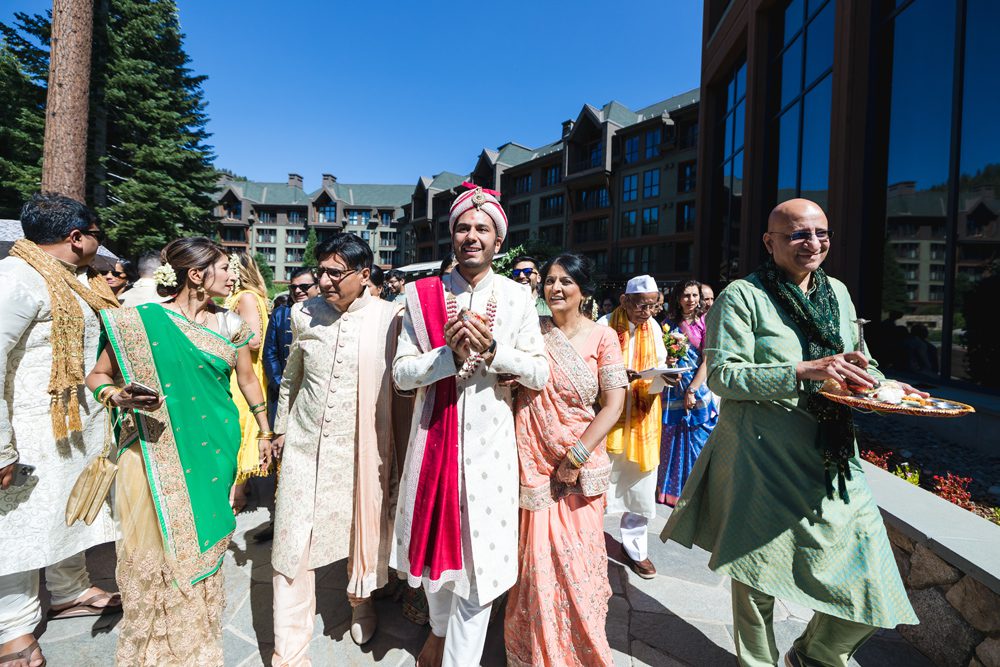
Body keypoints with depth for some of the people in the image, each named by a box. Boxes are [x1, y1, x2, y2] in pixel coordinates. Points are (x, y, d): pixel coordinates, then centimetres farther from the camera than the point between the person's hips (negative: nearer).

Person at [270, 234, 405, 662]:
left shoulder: (390, 318, -10)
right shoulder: (304, 313, -1)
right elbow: (291, 377, 13)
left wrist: (401, 444, -2)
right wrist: (280, 429, 17)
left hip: (363, 446, -2)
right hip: (305, 443, 2)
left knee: (363, 530, 15)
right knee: (293, 542, 5)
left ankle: (361, 600, 46)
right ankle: (289, 650, 25)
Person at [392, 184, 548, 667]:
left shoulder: (517, 297, 1)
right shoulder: (423, 295, 0)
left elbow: (540, 374, -3)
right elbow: (401, 373, -4)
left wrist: (491, 350, -19)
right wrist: (450, 354, -21)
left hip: (489, 442, -1)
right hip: (435, 437, 1)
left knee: (480, 553, 5)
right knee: (436, 540, 18)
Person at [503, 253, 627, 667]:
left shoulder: (602, 337, -1)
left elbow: (613, 404, -5)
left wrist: (577, 456, -11)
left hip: (579, 464, -1)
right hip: (533, 461, 1)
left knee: (577, 557, 8)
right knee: (536, 558, 7)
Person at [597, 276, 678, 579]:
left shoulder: (654, 328, 4)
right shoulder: (605, 325, -10)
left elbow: (659, 368, 5)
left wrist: (664, 377, -18)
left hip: (643, 418, 4)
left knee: (639, 484, 10)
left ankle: (634, 547, 27)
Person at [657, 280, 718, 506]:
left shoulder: (705, 323, -2)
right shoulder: (669, 323, 7)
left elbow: (707, 361, -8)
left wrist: (692, 390, -14)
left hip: (698, 388, -2)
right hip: (673, 389, 2)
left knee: (697, 440, 4)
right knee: (672, 441, 8)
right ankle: (671, 489, 23)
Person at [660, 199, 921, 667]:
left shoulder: (838, 293, 13)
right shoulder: (743, 296, -8)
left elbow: (854, 361, 24)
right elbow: (721, 374, -16)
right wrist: (804, 371, -25)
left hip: (832, 459, 6)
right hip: (762, 458, -6)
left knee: (868, 583, 7)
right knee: (757, 577, 8)